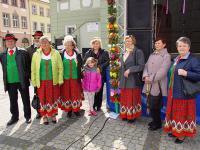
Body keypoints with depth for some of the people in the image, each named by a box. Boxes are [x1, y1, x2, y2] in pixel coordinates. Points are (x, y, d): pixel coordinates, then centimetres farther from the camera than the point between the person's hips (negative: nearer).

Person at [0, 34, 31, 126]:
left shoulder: (23, 52, -4)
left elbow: (28, 66, -1)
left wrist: (29, 77, -2)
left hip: (22, 81, -3)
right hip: (10, 82, 3)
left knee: (26, 100, 10)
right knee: (13, 101, 15)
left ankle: (27, 116, 27)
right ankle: (14, 117, 33)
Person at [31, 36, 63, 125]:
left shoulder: (56, 53, -2)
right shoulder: (36, 54, 0)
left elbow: (60, 67, 0)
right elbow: (33, 69, 3)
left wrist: (60, 80, -3)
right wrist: (34, 81, 1)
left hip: (54, 81, 0)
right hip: (41, 81, 1)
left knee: (53, 98, 9)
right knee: (43, 98, 8)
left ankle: (53, 115, 28)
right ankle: (45, 116, 25)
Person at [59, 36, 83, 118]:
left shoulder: (78, 55, 1)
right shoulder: (61, 55, -2)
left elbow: (80, 67, 4)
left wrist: (80, 76, -2)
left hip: (75, 78, 1)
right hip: (65, 79, 0)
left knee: (76, 94, 8)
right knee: (66, 94, 8)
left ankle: (76, 109, 24)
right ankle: (68, 110, 23)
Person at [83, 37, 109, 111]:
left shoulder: (104, 53, 6)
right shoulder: (88, 53, 12)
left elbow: (107, 62, -5)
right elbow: (84, 62, 7)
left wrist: (100, 68, -16)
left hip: (100, 75, -1)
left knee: (99, 91, 5)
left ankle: (98, 106, 19)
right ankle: (92, 106, 15)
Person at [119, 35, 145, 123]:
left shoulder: (138, 52, -5)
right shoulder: (124, 53, 14)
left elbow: (141, 66, -11)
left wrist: (130, 70, -17)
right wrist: (120, 79, 14)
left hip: (133, 80, -6)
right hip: (124, 80, 6)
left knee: (132, 98, 1)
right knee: (124, 98, 9)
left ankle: (132, 116, 15)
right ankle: (125, 115, 21)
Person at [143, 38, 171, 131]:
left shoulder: (166, 56, -4)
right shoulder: (152, 55, 16)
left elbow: (162, 71, -14)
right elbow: (146, 66, 11)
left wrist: (151, 79, -16)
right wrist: (146, 76, -7)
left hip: (157, 85, -6)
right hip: (149, 85, 6)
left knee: (154, 106, -4)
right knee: (151, 105, 11)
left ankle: (157, 124, 18)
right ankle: (155, 121, 31)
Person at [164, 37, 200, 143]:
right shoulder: (176, 59, 10)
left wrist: (186, 73, -28)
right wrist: (170, 88, 13)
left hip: (184, 93, -7)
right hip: (173, 91, 7)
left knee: (182, 113, 5)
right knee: (174, 112, 17)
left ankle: (182, 134, 22)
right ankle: (175, 130, 34)